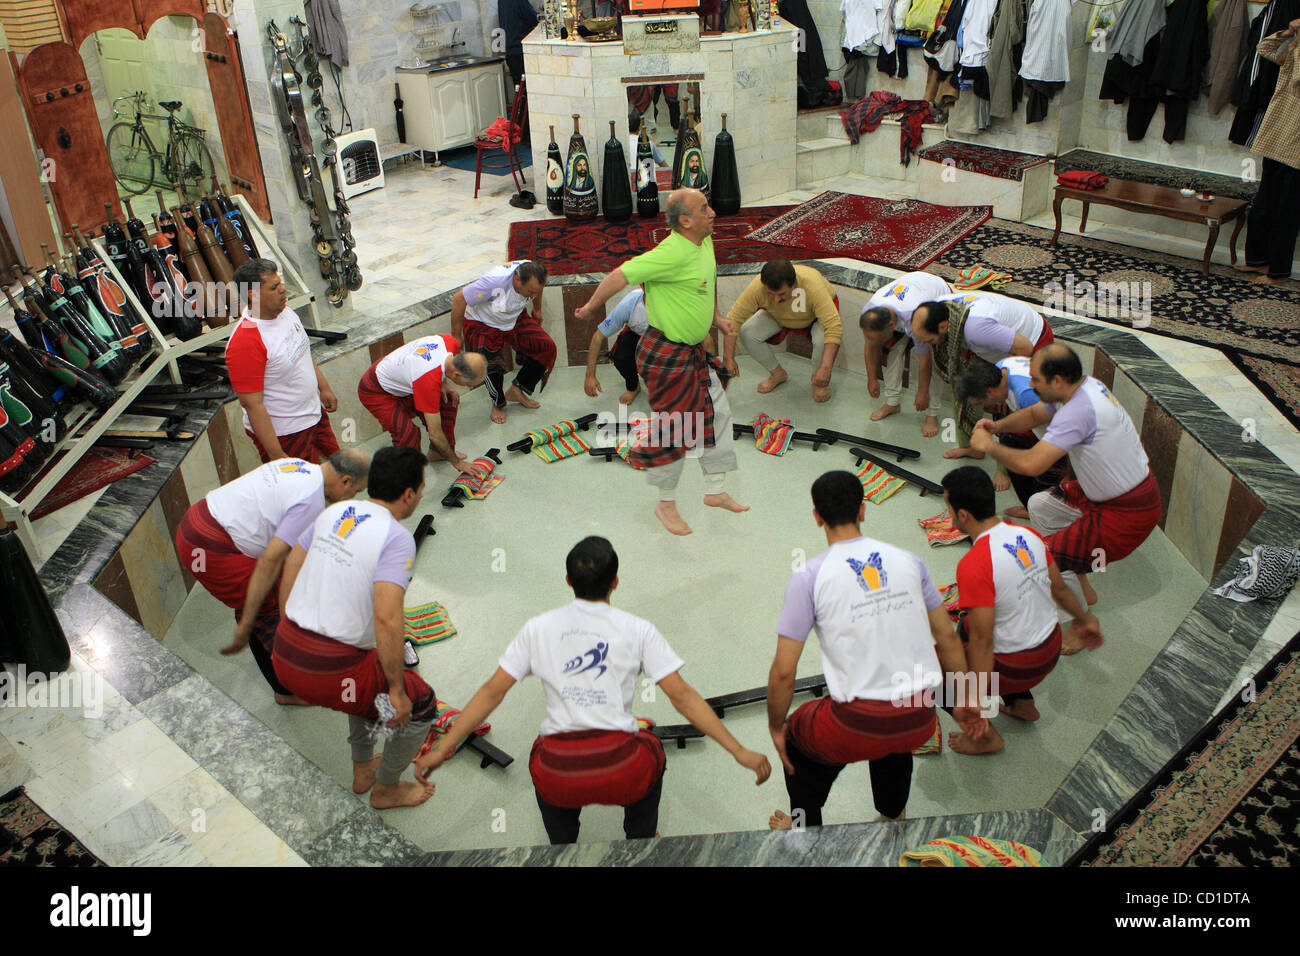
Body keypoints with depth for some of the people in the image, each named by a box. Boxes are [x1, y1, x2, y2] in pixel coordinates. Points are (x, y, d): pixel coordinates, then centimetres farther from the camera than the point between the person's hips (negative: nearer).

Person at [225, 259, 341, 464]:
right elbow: (252, 405, -27)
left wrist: (323, 387, 20)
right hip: (281, 434, -9)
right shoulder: (244, 342, -29)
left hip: (314, 414, 9)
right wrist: (276, 455, -26)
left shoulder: (285, 311, -2)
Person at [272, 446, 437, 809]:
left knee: (370, 674, 36)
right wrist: (396, 689, -16)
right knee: (422, 705, 13)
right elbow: (387, 619, -26)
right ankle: (385, 789, 32)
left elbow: (290, 568, 14)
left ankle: (363, 769, 47)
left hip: (283, 655, 8)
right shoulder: (396, 537, -17)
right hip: (328, 673, -8)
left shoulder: (335, 512, 6)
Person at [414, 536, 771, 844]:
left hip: (557, 782, 1)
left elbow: (492, 693, 7)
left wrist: (441, 750, 15)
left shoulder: (537, 628, 6)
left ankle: (562, 845, 39)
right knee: (649, 747, 34)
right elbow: (682, 696, -1)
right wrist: (739, 752, 3)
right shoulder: (638, 630, 1)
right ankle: (640, 844, 43)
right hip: (622, 776, -1)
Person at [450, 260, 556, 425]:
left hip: (515, 318, 6)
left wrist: (537, 309, 21)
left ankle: (516, 390, 8)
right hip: (482, 323, -5)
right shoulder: (495, 281, -41)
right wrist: (456, 335, -18)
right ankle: (498, 404, 5)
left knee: (547, 347, -9)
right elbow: (459, 299, -29)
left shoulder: (533, 274, -24)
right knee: (493, 365, -26)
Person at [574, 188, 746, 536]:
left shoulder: (705, 242, 4)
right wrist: (591, 307, -13)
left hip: (694, 351, 10)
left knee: (717, 414, 14)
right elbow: (621, 275, -25)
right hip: (666, 355, -9)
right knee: (674, 428, 0)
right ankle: (666, 504, 20)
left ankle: (715, 491, 30)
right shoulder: (672, 253, -27)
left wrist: (716, 317, 18)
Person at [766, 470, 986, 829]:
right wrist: (964, 700, 24)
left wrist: (776, 727, 8)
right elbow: (947, 637, 11)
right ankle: (894, 815, 60)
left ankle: (806, 828, 46)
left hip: (857, 728, -4)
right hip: (921, 724, 4)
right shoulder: (907, 560, 3)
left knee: (796, 734, 29)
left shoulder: (809, 576, -9)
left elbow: (783, 671, -8)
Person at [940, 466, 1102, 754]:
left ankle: (987, 736, 13)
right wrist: (1085, 619, 29)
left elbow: (982, 641, -27)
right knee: (968, 625, 29)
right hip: (1052, 650, 8)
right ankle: (1023, 703, 33)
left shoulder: (973, 565, -29)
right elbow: (1059, 588, 9)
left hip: (1016, 667, -7)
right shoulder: (1028, 535, -6)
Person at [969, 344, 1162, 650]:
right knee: (1040, 505, 22)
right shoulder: (1084, 386, -1)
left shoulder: (1078, 411, -32)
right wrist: (998, 425, -4)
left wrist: (989, 445, -22)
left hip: (1128, 514, -10)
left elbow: (1031, 464, -39)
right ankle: (1083, 590, 33)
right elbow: (1034, 414, 15)